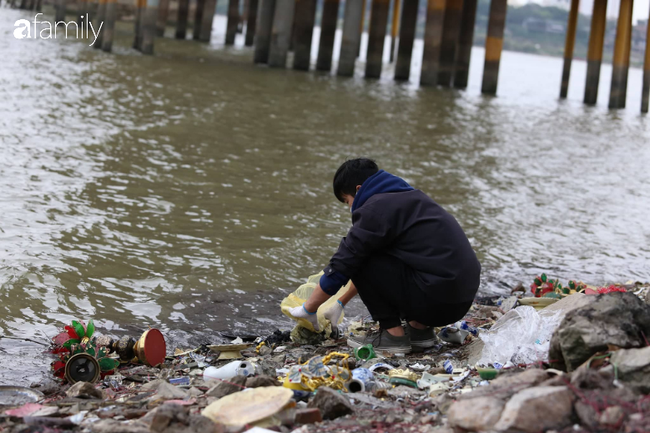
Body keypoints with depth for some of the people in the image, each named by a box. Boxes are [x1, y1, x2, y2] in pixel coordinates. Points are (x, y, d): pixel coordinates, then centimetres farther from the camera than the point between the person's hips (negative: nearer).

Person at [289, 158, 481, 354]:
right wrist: (341, 303, 37)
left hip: (437, 299, -9)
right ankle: (419, 328, 17)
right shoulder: (410, 196, 22)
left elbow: (341, 266, -5)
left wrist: (308, 310, 9)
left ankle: (393, 335, 2)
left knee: (360, 261, -3)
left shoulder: (377, 208, -8)